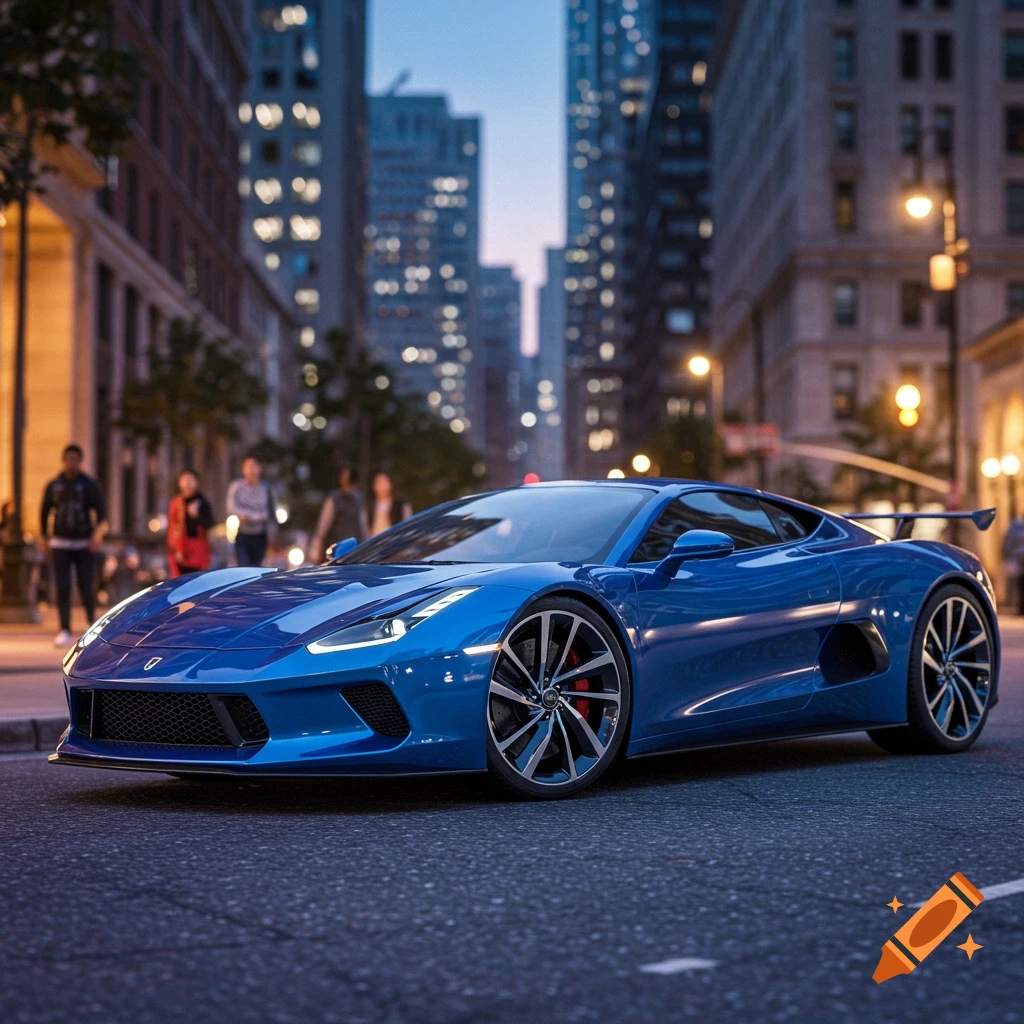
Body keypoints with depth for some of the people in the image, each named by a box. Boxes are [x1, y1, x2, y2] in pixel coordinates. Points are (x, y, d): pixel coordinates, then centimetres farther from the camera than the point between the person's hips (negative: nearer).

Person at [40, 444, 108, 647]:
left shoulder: (90, 485, 0)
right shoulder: (53, 486, 5)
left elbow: (101, 512, -7)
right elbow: (45, 512, 13)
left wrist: (98, 532, -23)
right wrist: (44, 538, 11)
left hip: (84, 544, -1)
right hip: (60, 543, 1)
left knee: (85, 587, -1)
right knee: (63, 588, -6)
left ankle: (91, 620, 27)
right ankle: (65, 632, -7)